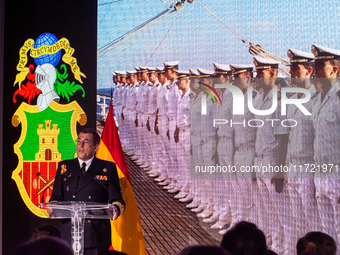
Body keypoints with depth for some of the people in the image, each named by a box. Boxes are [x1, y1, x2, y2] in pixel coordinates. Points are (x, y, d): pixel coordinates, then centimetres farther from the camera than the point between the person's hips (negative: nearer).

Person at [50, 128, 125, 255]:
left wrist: (115, 210, -17)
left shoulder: (107, 168, 9)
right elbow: (56, 198, 14)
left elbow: (117, 200, 6)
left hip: (97, 235, -2)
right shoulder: (64, 167, 15)